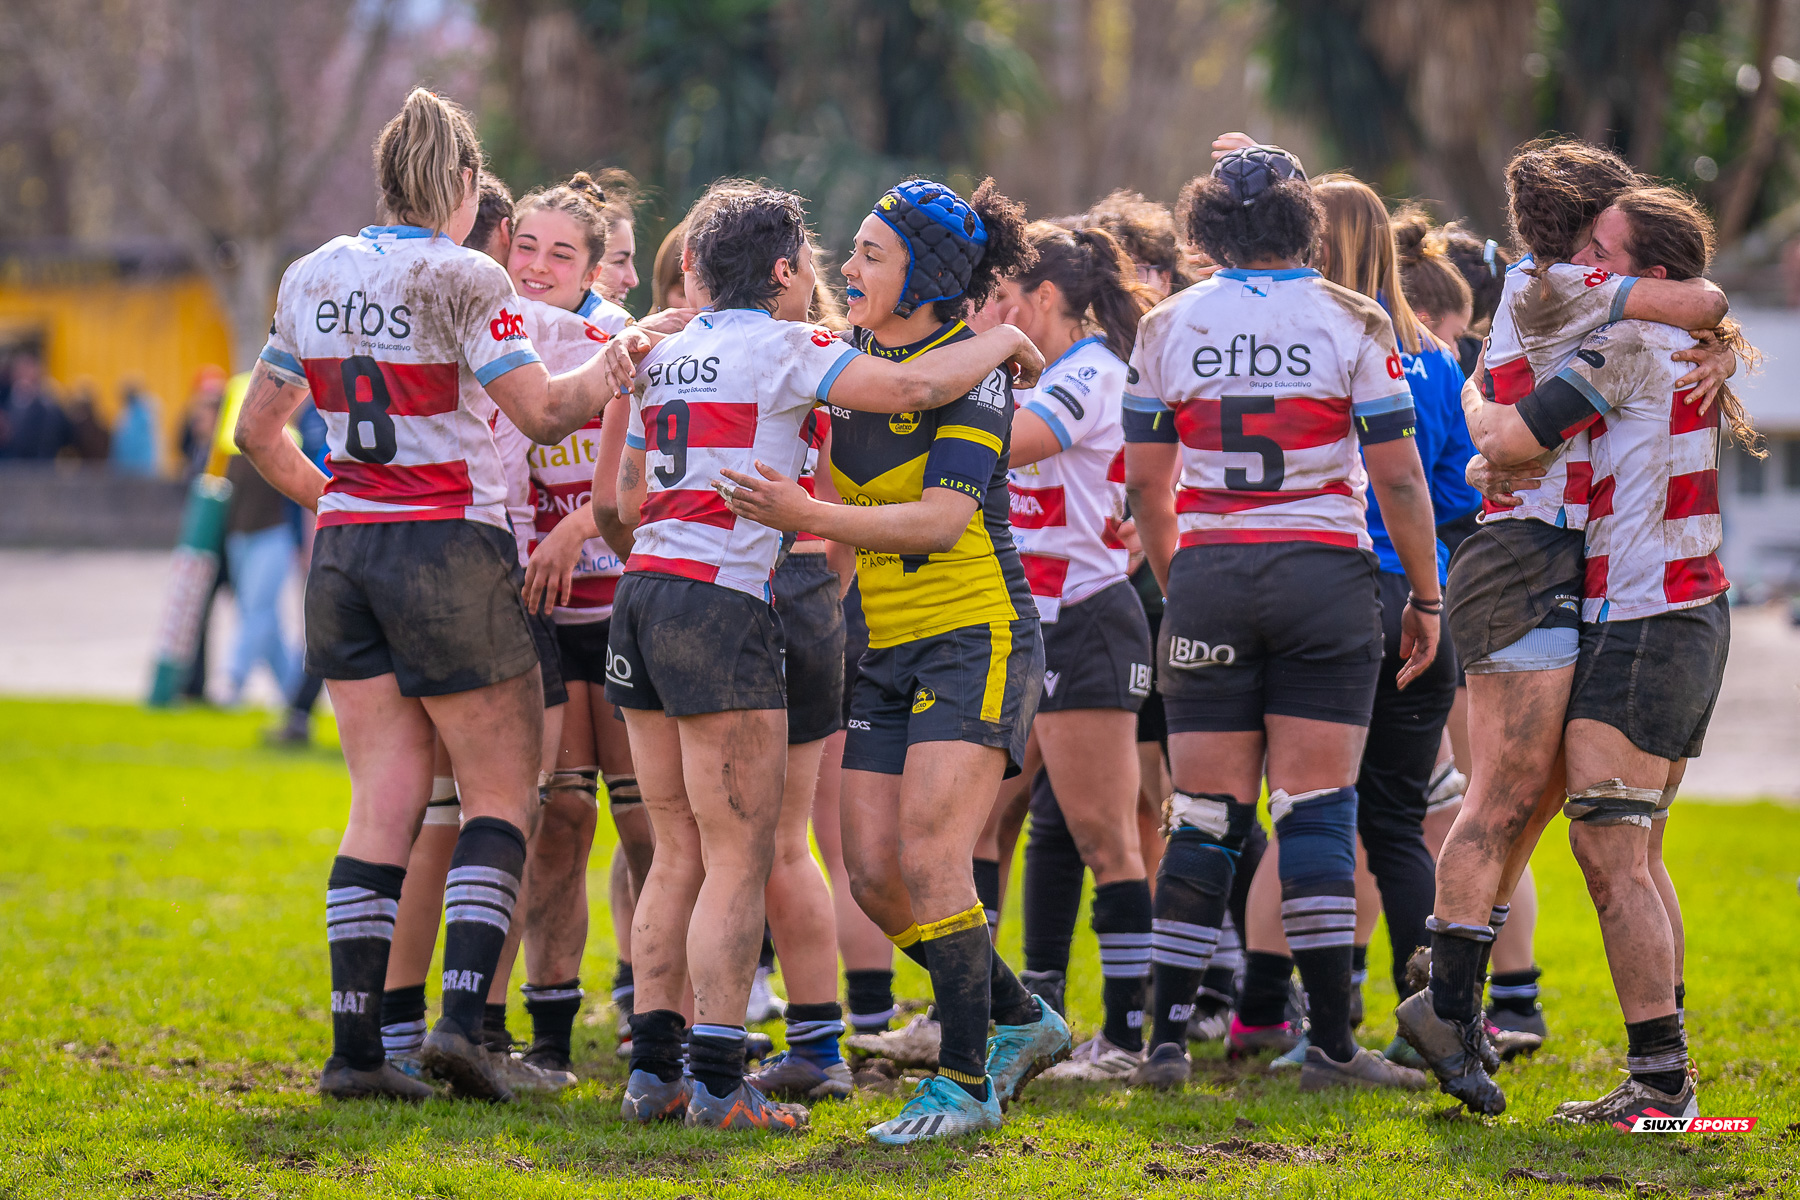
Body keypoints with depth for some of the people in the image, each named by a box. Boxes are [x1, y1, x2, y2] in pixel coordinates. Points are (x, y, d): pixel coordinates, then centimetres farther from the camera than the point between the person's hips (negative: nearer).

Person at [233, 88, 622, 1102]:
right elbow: (543, 410, -17)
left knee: (385, 799, 6)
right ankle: (464, 1013, -10)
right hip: (451, 551, -6)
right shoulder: (462, 279, -10)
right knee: (504, 788, 5)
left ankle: (356, 1045, -1)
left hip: (345, 552, 6)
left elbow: (259, 430, 16)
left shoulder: (313, 278, 9)